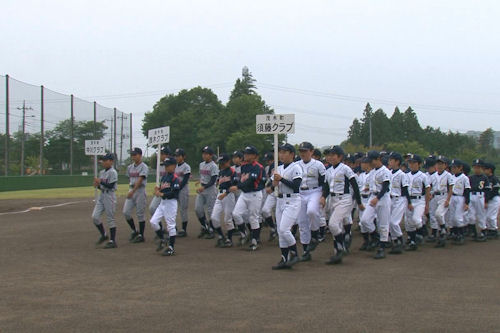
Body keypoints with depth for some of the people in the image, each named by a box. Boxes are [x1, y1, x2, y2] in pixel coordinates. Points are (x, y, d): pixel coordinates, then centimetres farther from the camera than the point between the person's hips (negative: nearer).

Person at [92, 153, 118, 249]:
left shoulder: (113, 172, -11)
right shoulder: (102, 172, 14)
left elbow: (111, 186, -18)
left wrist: (100, 182, -19)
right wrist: (97, 185, -1)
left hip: (109, 196, -8)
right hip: (101, 195, 8)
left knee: (110, 218, -3)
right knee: (95, 216, 0)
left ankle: (112, 241, 4)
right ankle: (104, 235, 18)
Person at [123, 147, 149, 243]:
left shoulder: (143, 167, -8)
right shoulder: (130, 167, 14)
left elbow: (140, 180, -18)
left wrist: (133, 191, -26)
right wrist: (130, 189, 9)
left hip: (140, 191, -7)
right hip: (131, 190, 7)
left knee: (140, 214, -2)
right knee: (126, 212, -1)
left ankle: (141, 235, 6)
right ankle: (134, 231, 17)